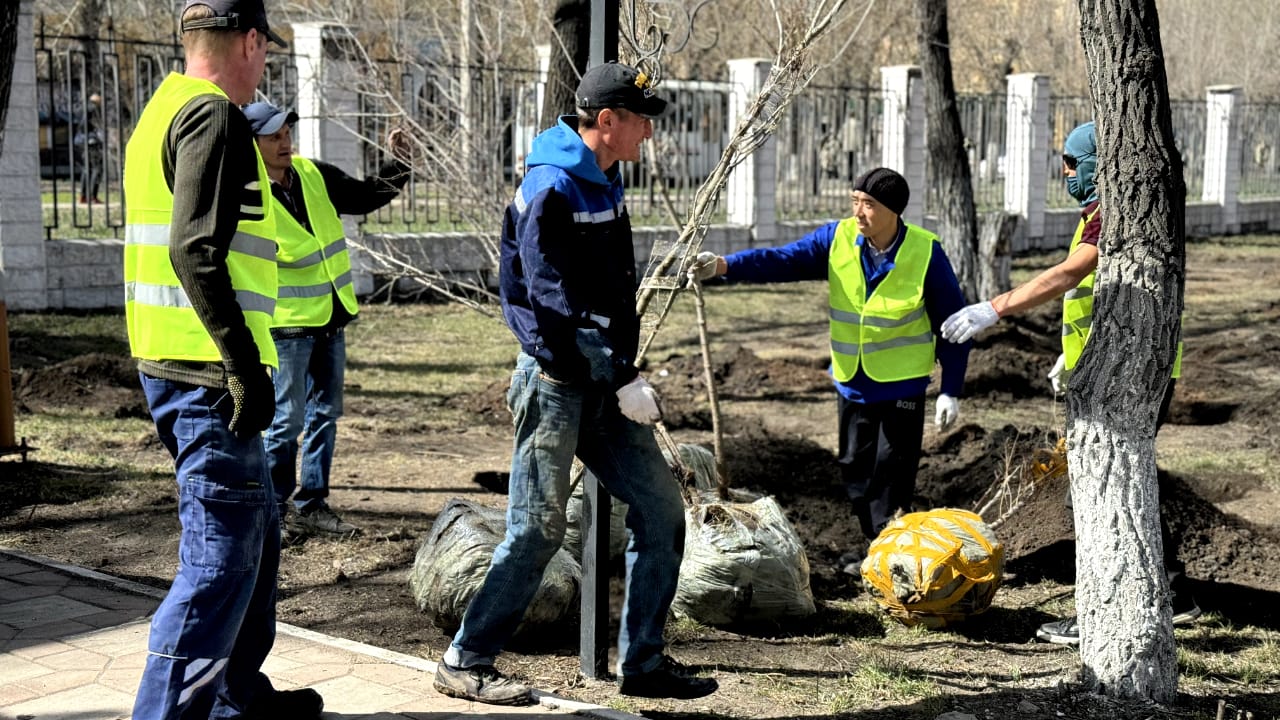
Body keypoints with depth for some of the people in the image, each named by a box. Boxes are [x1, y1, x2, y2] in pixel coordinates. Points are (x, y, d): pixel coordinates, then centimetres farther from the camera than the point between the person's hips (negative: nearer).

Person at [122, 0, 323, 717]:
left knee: (257, 532, 20)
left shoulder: (164, 110, 19)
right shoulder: (214, 115, -12)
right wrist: (245, 367, -24)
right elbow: (196, 250, -23)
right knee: (222, 557, -8)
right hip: (208, 373, -11)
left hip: (174, 366, 11)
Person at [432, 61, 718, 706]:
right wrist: (625, 381, -19)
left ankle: (643, 662, 15)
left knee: (660, 507, 6)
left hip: (605, 383, 9)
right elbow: (560, 303, -21)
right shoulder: (550, 191, -16)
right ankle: (464, 663, 10)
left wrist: (627, 373, 12)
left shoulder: (605, 184, 13)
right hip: (559, 381, -9)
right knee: (538, 530, -5)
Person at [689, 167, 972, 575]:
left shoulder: (925, 252, -14)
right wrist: (724, 266, -30)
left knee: (892, 470, -1)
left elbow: (951, 323, -8)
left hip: (902, 386, -4)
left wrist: (951, 390, -8)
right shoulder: (837, 239, -6)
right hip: (851, 383, 4)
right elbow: (782, 261, -14)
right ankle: (874, 542, 29)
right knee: (855, 466, 13)